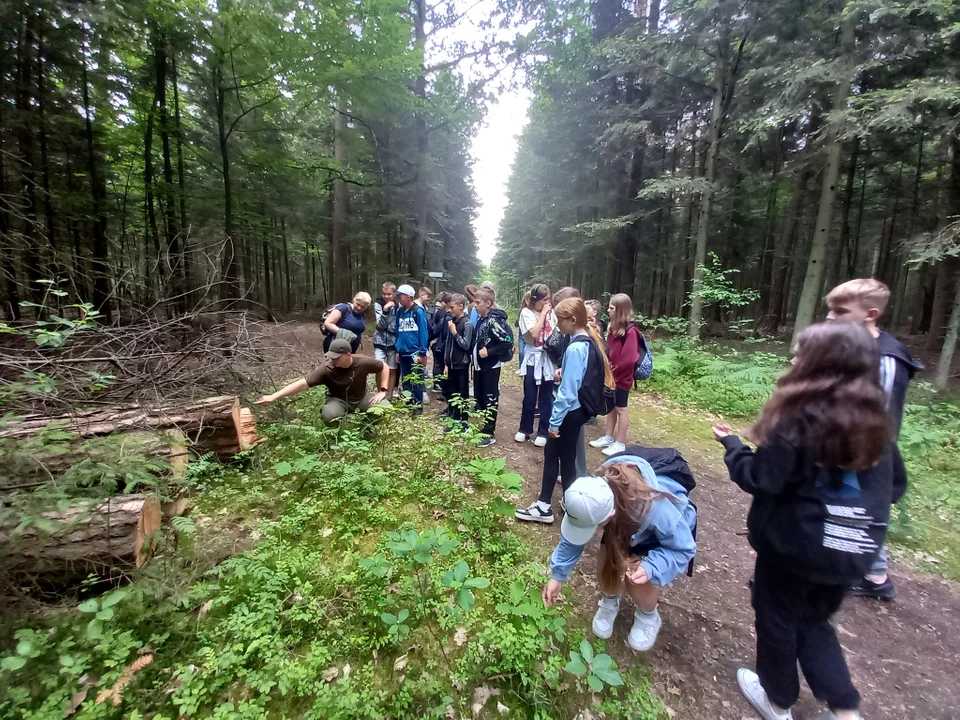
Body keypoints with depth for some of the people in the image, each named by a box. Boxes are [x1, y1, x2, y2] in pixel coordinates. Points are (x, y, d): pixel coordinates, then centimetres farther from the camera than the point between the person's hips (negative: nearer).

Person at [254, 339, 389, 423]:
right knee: (329, 414, -37)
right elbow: (303, 383, -31)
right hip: (338, 400, -1)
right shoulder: (326, 369, -27)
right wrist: (274, 397, -38)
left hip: (361, 398, 2)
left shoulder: (362, 362, -23)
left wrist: (382, 391, -14)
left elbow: (384, 366, -8)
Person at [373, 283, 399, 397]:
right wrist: (385, 310, -28)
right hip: (380, 342, -1)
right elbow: (380, 325, -13)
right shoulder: (378, 304, -5)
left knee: (392, 370, 8)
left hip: (393, 342, 1)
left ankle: (389, 397, 21)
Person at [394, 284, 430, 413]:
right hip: (403, 353, 7)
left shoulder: (418, 311, -9)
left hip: (415, 352, -6)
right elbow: (398, 332, 14)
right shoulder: (400, 312, 10)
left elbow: (424, 333, -11)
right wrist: (397, 350, 11)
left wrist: (423, 353, -14)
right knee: (405, 381, 14)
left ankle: (418, 405, 10)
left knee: (416, 380, 0)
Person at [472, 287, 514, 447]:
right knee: (479, 398, 17)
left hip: (490, 367, -9)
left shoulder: (494, 320, -18)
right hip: (480, 365, 9)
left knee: (490, 400, 2)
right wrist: (476, 354, 7)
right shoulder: (481, 319, 8)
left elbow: (507, 342, -23)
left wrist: (489, 352, -20)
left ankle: (489, 434, 13)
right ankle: (482, 428, 31)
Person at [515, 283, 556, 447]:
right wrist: (543, 313, -13)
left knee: (546, 397, 8)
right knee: (529, 397, 7)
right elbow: (534, 333, -18)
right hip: (533, 359, -2)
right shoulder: (526, 313, -4)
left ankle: (543, 432, 19)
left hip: (549, 359, 2)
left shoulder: (551, 313, 6)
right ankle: (525, 429, 25)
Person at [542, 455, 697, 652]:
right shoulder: (593, 498, -36)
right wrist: (558, 575, -17)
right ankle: (610, 602, 23)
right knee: (606, 567, -12)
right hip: (626, 522, 3)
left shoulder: (656, 511, -48)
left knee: (639, 584, -18)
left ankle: (648, 616, 17)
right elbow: (573, 536, -17)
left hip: (668, 531, -3)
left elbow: (684, 549, -28)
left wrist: (650, 568, -44)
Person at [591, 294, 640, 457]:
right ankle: (608, 438, 31)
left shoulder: (630, 331, -20)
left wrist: (614, 371, -16)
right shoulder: (614, 328, 6)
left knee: (621, 408, 5)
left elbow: (630, 358, -24)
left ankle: (620, 443, 18)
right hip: (611, 375, 8)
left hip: (622, 377, -8)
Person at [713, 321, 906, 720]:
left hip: (794, 544, -5)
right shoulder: (874, 418, -2)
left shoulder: (799, 417, -24)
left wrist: (730, 443, -8)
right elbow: (895, 484, 9)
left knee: (777, 617, 19)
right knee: (814, 620, 28)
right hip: (853, 550, 6)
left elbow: (759, 479, -22)